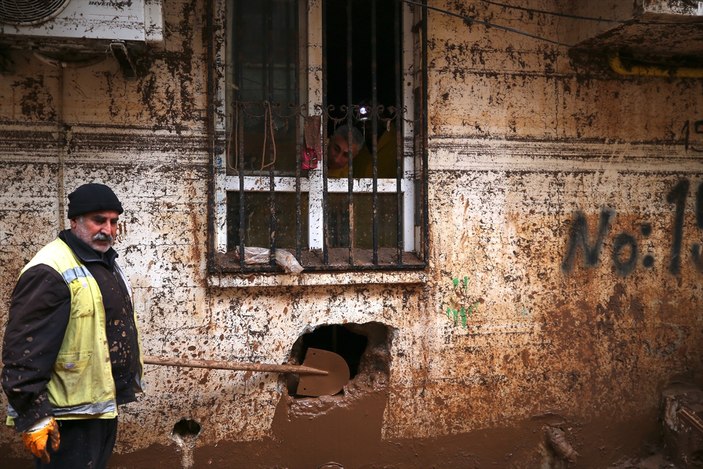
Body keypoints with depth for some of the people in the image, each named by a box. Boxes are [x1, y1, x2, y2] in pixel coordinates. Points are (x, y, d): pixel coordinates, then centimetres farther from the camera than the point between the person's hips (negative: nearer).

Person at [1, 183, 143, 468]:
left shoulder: (107, 264, 12)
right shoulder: (50, 272, -19)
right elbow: (24, 353, -23)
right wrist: (33, 417, -23)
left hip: (105, 406, 9)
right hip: (70, 418, -9)